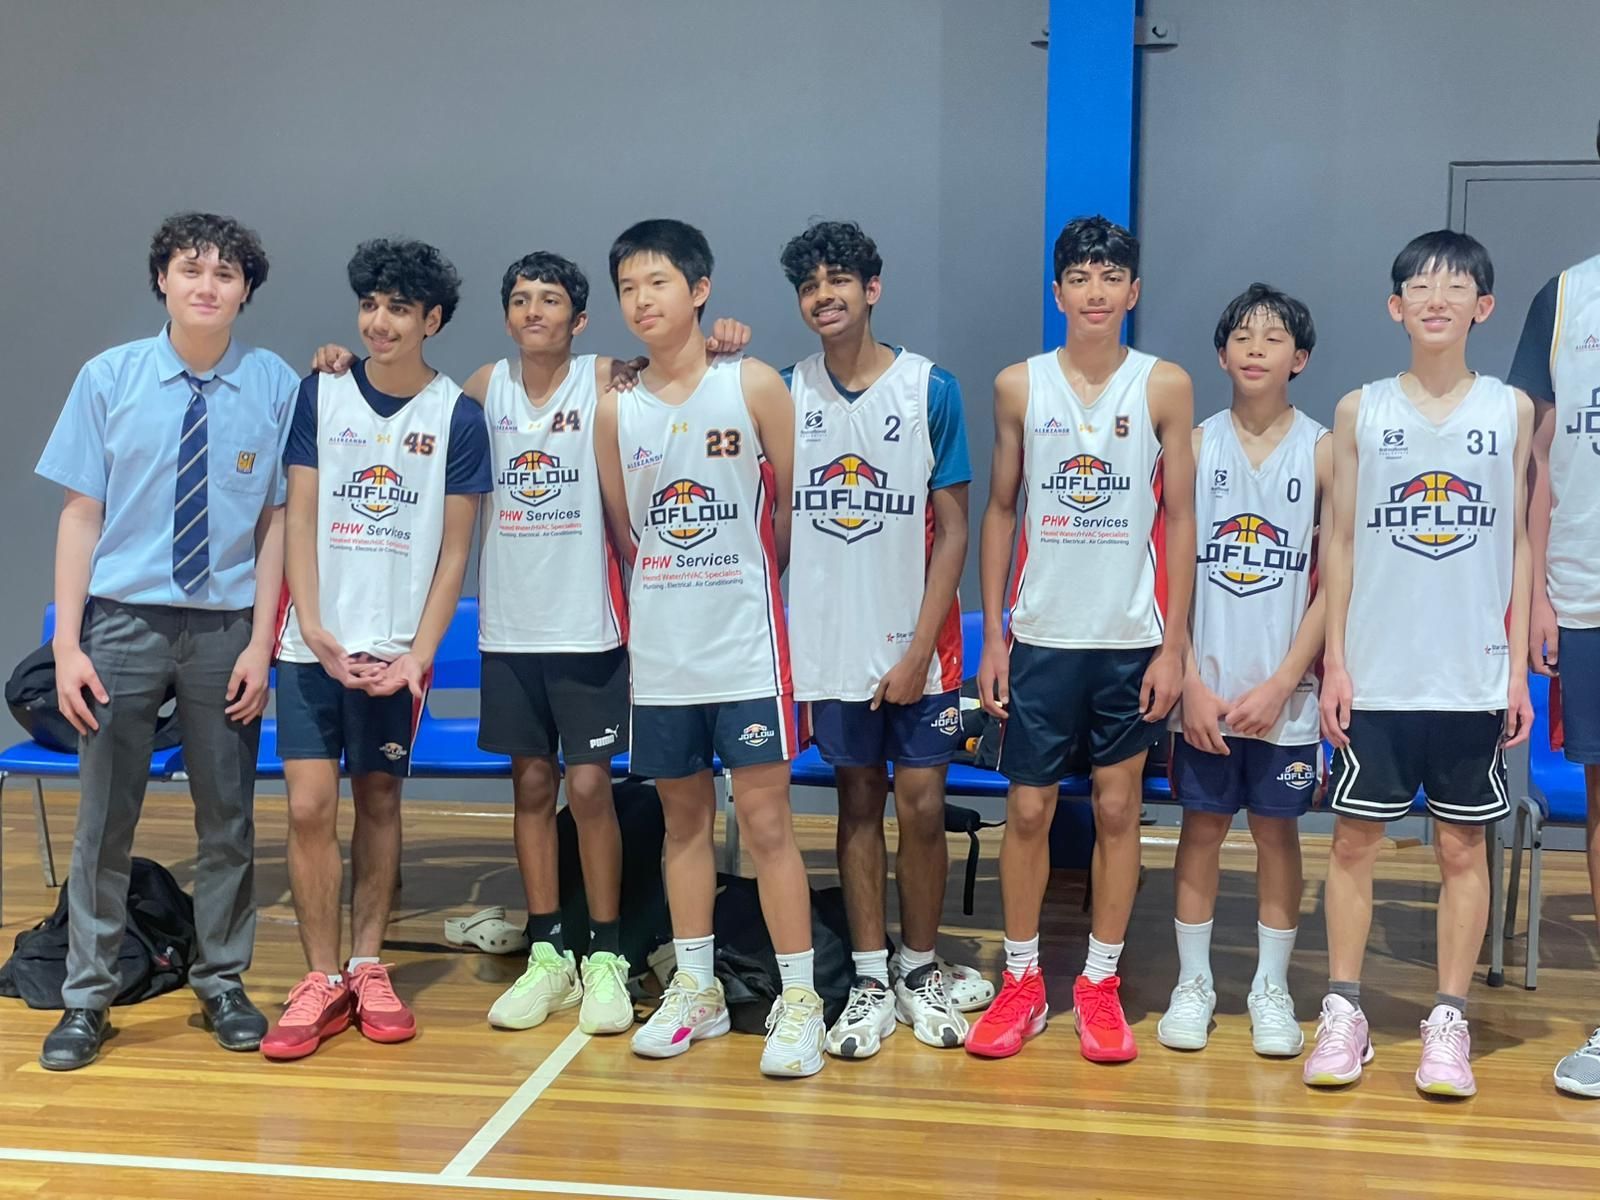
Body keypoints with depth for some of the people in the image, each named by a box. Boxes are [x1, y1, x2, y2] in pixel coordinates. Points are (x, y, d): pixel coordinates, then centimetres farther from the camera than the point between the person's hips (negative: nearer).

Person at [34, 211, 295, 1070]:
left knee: (227, 820, 11)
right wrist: (67, 644, -5)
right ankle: (86, 999, 21)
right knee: (104, 820, 8)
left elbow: (275, 521, -1)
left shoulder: (274, 386, -3)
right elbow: (82, 515, -1)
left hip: (224, 628, 0)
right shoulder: (110, 378, -2)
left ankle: (223, 984, 27)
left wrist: (260, 644, -5)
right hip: (123, 621, 0)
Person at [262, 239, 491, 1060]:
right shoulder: (320, 394, 2)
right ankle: (322, 980, 7)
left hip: (399, 648, 0)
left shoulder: (456, 414, -1)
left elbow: (453, 549, 0)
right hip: (314, 642, 1)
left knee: (379, 802, 8)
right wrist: (315, 631, -9)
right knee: (310, 806, -4)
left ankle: (367, 968, 21)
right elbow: (299, 518, 1)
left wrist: (419, 653, -8)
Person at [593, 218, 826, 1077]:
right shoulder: (616, 410, 4)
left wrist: (746, 579, 8)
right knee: (683, 817, 11)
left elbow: (791, 505, 0)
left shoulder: (753, 386, -4)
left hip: (744, 641, -3)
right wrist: (678, 587, 12)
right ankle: (696, 989, 22)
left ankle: (798, 999, 4)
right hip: (659, 649, 4)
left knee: (765, 817, -4)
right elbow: (624, 530, 13)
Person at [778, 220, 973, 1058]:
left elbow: (952, 530, -6)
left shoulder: (931, 389, -5)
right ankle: (870, 981, 19)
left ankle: (921, 973, 19)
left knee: (921, 805, 1)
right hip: (829, 643, 2)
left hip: (916, 645, -2)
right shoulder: (784, 393, 2)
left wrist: (919, 650, -10)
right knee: (858, 801, 10)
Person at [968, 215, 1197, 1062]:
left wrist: (1174, 644, -4)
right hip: (1041, 635, 1)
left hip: (1133, 639, 0)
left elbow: (1181, 518, 1)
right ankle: (1021, 982, 18)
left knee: (1118, 808, 6)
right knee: (1027, 808, 4)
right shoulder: (1018, 386, 2)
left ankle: (1100, 983, 19)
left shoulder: (1165, 387, -1)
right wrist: (992, 634, 2)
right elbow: (1000, 510, 7)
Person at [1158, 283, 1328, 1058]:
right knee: (1202, 826, 7)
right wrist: (1190, 681, -7)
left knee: (1277, 829, 8)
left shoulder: (1322, 452, -1)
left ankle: (1271, 989, 21)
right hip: (1205, 687, 1)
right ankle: (1192, 983, 19)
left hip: (1284, 689, 0)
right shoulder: (1195, 444, 1)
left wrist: (1281, 684, -9)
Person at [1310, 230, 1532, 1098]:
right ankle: (1343, 1013, 16)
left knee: (1462, 846, 6)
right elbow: (1341, 541, 4)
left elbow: (1517, 543, 5)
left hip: (1474, 678, 0)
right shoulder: (1360, 411, 3)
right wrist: (1334, 660, -1)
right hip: (1376, 675, 0)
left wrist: (1518, 667, 1)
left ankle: (1448, 1021, 16)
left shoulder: (1511, 410, 4)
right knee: (1354, 838, 4)